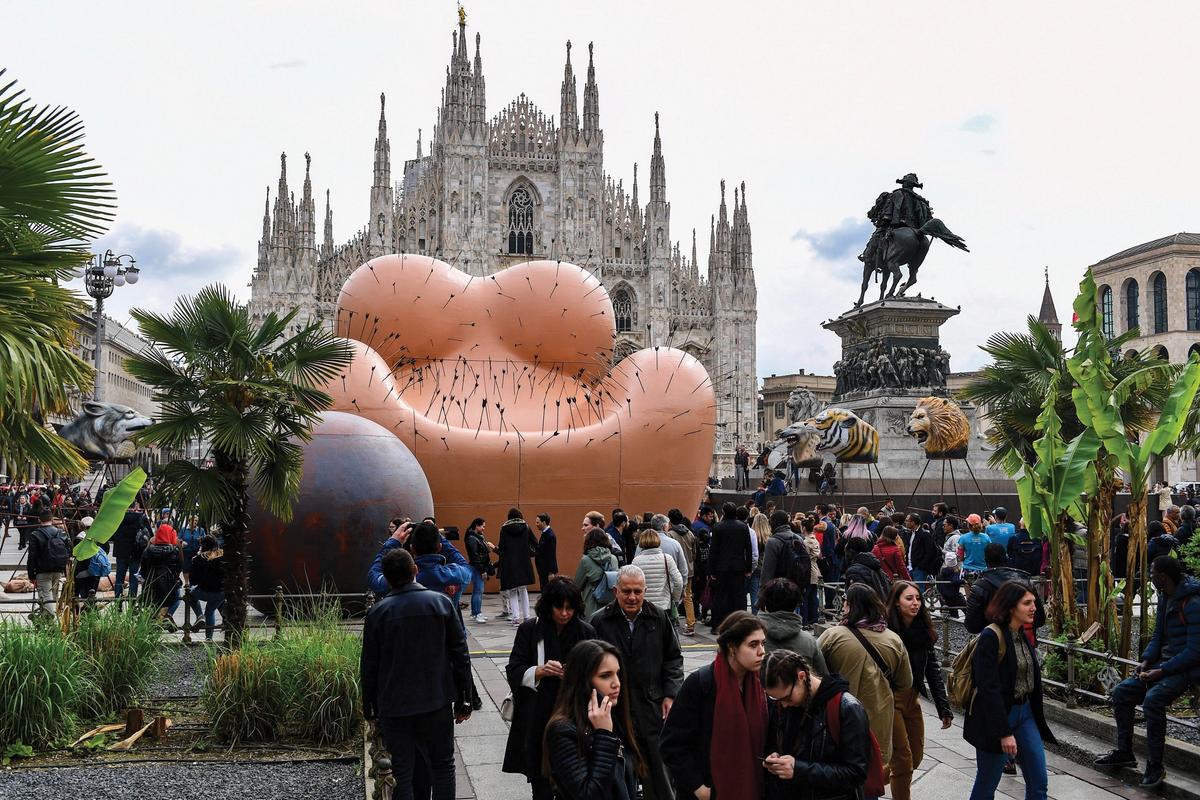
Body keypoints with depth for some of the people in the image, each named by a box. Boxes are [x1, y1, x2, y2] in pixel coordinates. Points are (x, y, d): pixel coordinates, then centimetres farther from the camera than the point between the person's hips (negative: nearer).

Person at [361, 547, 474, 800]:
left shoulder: (377, 613, -6)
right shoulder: (442, 603, -5)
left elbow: (369, 666, -2)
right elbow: (460, 654, -3)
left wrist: (369, 707, 11)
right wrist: (464, 699, 5)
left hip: (394, 706, 0)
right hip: (437, 702, 0)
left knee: (402, 772, 8)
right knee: (442, 766, 12)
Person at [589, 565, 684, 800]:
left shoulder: (659, 619, 3)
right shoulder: (600, 621, -3)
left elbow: (673, 658, 12)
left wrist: (670, 695, 3)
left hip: (652, 709, 1)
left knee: (658, 769, 7)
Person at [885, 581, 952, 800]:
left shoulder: (924, 630, 4)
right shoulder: (886, 628, -16)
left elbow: (933, 669, 8)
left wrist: (944, 707, 6)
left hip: (912, 698, 7)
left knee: (916, 757, 15)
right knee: (903, 761, -4)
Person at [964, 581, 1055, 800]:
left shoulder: (1023, 636, 8)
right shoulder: (991, 637, -18)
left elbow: (1031, 680, 15)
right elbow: (989, 688, -22)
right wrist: (1004, 732, -23)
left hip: (1025, 714, 8)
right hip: (995, 716, -8)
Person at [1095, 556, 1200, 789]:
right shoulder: (1164, 598, 9)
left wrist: (1162, 671, -22)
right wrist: (1146, 661, 0)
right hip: (1165, 663, 9)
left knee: (1153, 699, -31)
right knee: (1122, 692, 3)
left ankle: (1155, 766, -20)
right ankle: (1124, 753, 15)